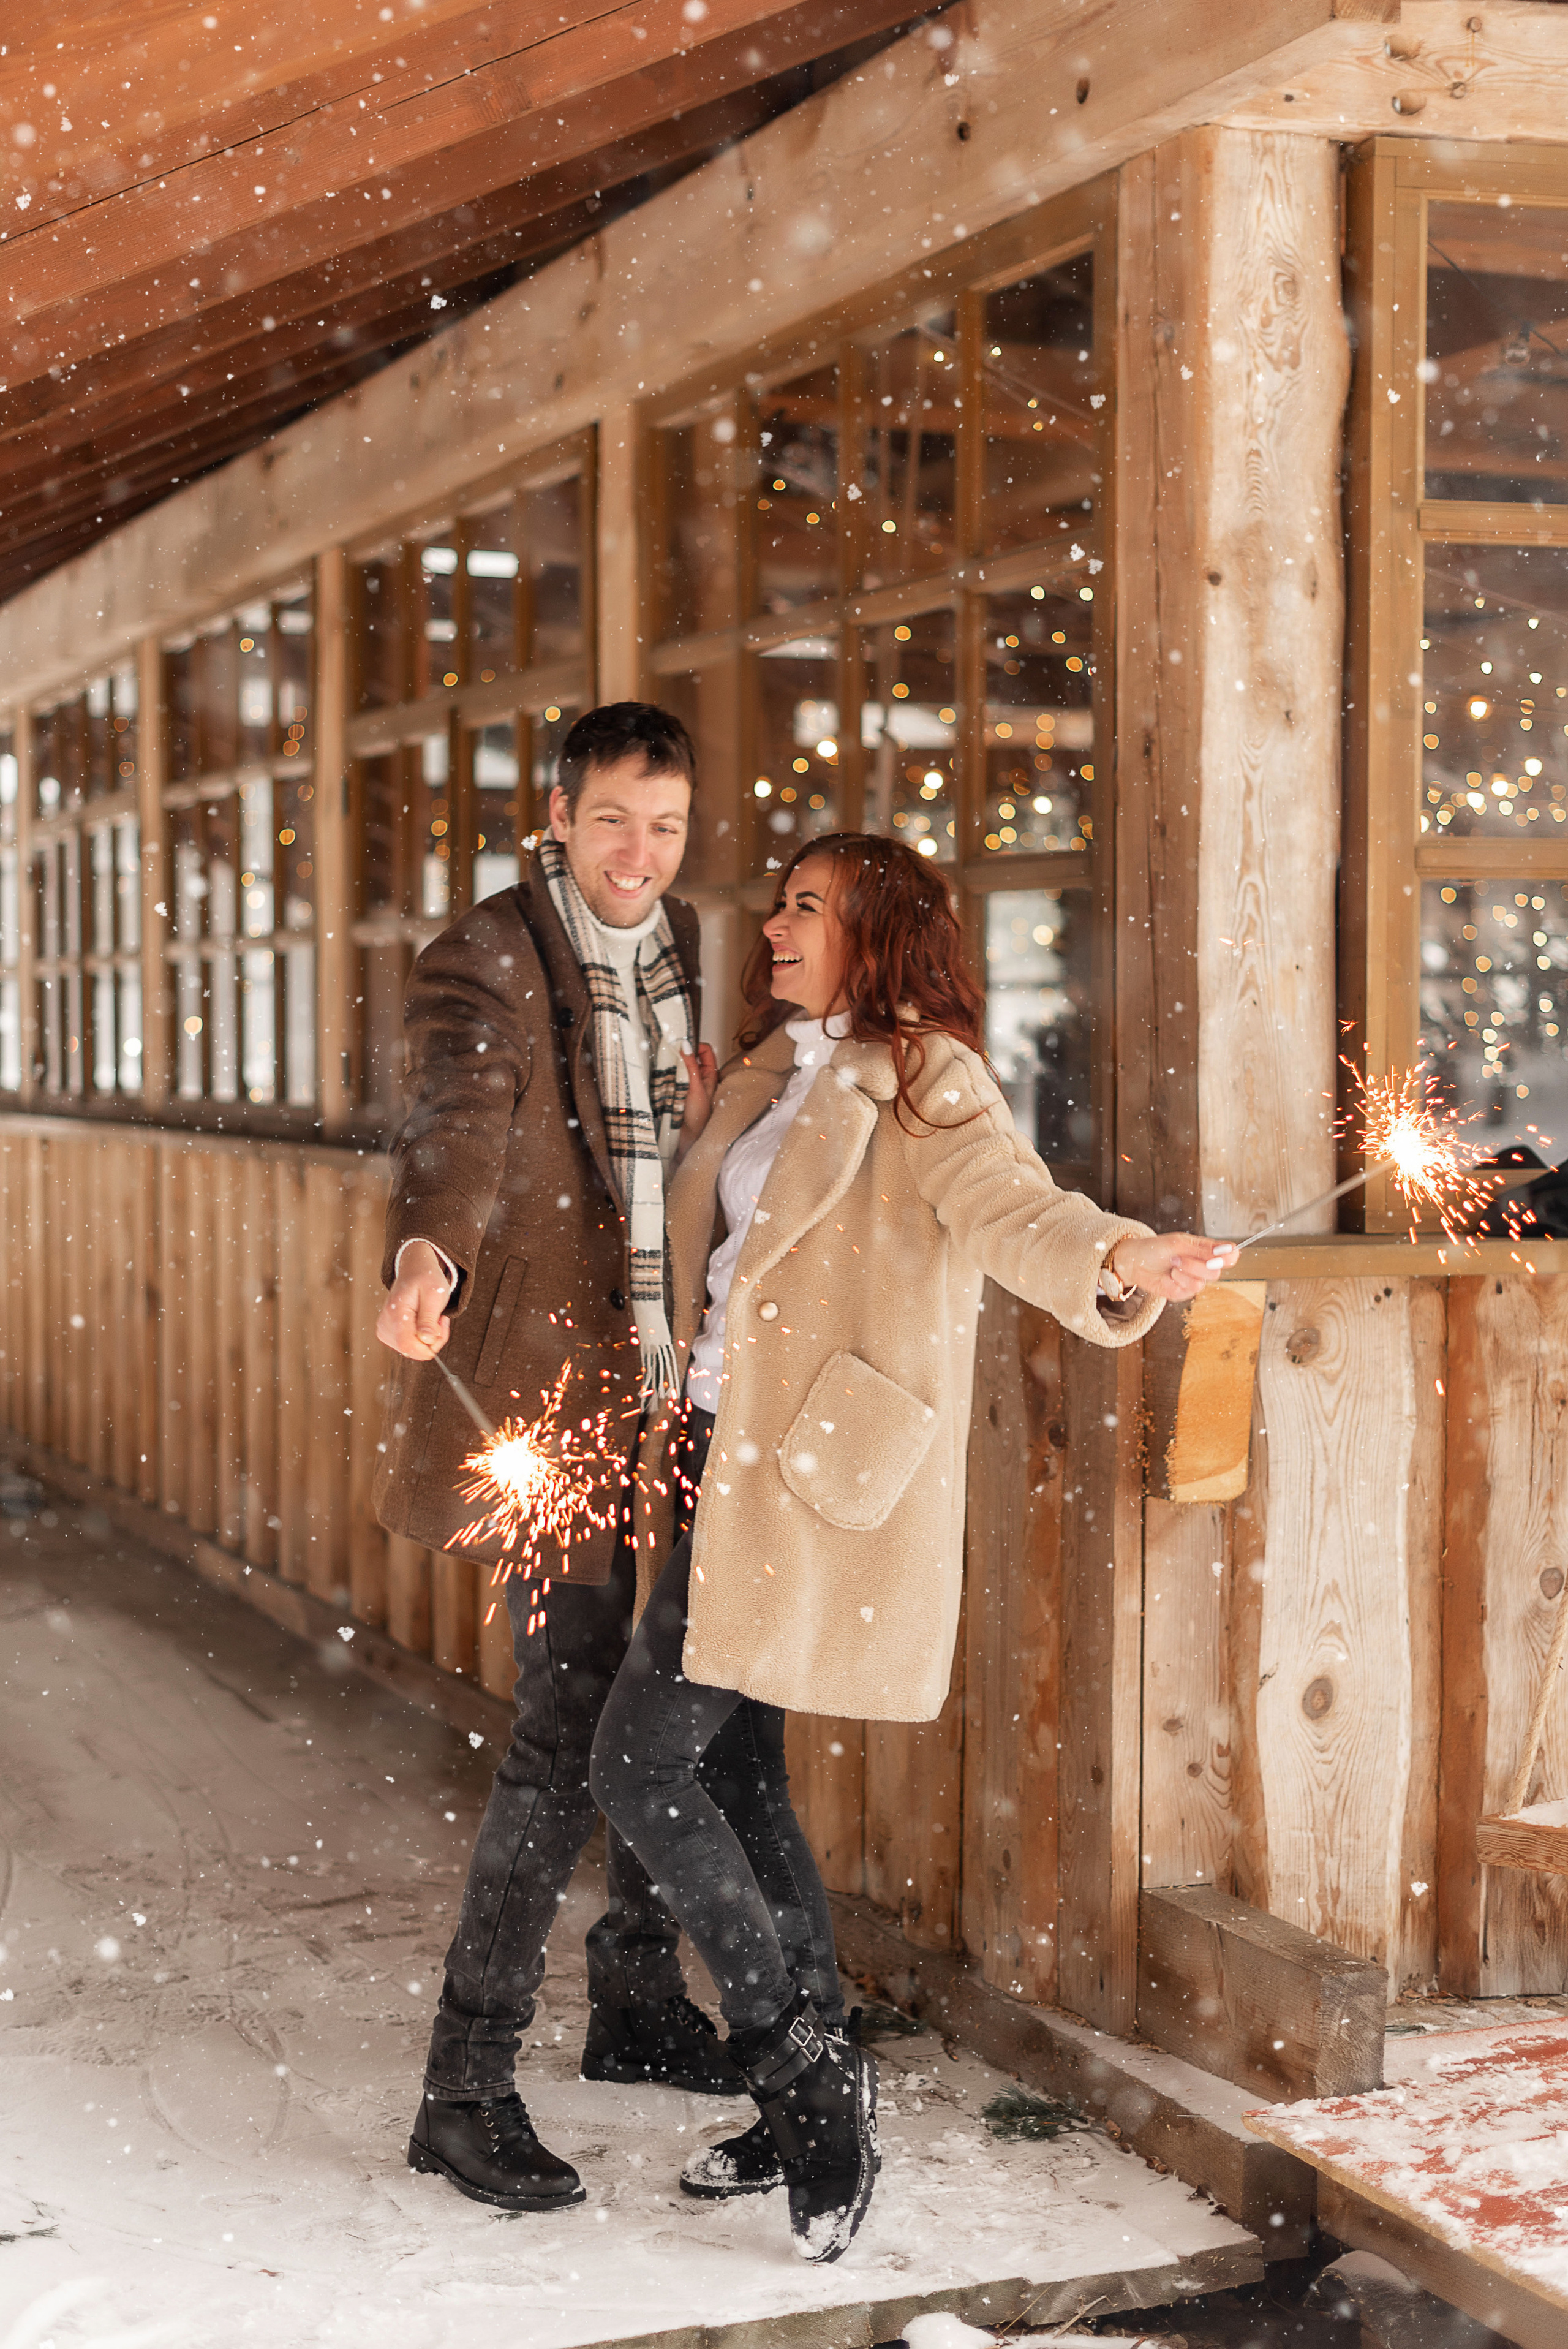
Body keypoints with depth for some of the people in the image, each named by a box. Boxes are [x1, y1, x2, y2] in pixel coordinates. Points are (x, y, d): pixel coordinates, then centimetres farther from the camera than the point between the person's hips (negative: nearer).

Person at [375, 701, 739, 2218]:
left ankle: (638, 2004, 33)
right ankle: (465, 2088, 0)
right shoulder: (484, 966, -7)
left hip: (674, 1391, 7)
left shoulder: (694, 956, 14)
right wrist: (428, 1257, -43)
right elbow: (458, 1132, -26)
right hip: (551, 1389, -7)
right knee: (570, 1726, -9)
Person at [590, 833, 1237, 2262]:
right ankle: (812, 2106, 24)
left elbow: (1009, 1203, -26)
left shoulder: (922, 1077, -8)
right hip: (732, 1456, 9)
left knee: (643, 1764, -11)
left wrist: (1117, 1254, -45)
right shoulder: (770, 1076, 17)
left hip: (817, 1476, -9)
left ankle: (801, 2064, 2)